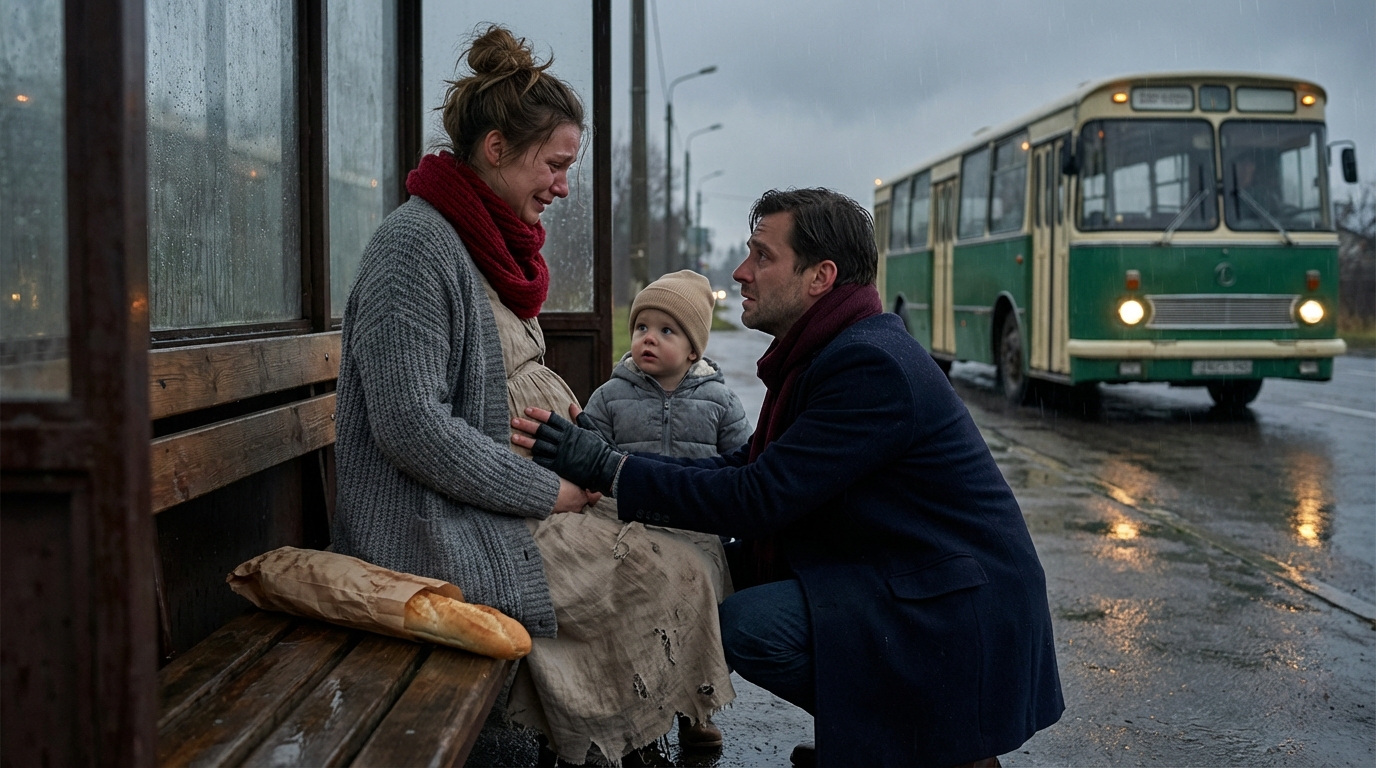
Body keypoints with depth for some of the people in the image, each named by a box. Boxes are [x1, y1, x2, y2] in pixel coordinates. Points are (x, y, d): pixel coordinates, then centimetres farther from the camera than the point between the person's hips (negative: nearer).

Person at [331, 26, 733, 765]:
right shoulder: (417, 243, -16)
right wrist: (548, 491, -17)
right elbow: (410, 425, -23)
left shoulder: (489, 245, 15)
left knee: (664, 545, 2)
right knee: (677, 575, -10)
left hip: (494, 509, 10)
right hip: (437, 531, -9)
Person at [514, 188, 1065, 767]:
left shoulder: (872, 365, -22)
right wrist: (602, 463, -2)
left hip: (954, 612, -10)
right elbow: (750, 465, 8)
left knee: (742, 624, -20)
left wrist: (608, 468, -23)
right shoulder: (827, 351, 9)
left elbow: (762, 498, -25)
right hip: (887, 578, 10)